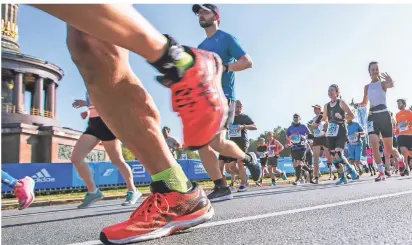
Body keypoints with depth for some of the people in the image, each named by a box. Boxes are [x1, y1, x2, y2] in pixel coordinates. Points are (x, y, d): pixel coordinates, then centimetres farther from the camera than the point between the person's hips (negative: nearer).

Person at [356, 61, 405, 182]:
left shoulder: (383, 83, -2)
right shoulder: (366, 87, 11)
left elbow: (391, 85, -27)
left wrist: (391, 82, -52)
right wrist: (359, 104, -2)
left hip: (384, 115, -3)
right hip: (372, 116, 3)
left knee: (389, 148, 5)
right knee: (373, 144, -17)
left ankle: (400, 158, 40)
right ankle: (381, 172, -10)